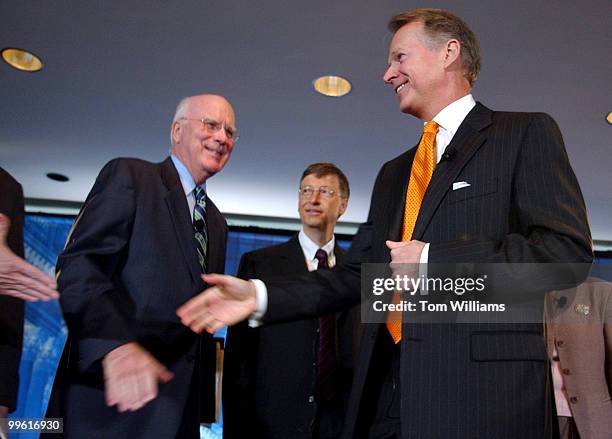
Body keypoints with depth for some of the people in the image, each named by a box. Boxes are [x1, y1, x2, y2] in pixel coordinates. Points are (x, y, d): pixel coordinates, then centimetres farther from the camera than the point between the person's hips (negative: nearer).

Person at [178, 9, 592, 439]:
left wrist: (433, 259, -13)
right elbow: (356, 273, 15)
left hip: (483, 386, -5)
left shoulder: (526, 134, 1)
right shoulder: (393, 173, 19)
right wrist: (260, 295, 3)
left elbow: (569, 248, -10)